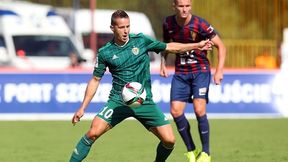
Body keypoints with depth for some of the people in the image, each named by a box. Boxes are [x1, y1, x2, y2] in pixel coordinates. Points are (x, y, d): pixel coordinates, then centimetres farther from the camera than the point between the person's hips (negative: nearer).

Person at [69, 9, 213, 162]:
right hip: (118, 101, -2)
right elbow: (95, 80, 6)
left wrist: (197, 46, 8)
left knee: (169, 140, -8)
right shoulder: (104, 53, -2)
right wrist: (82, 108, 2)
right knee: (93, 133, -21)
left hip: (145, 102, 2)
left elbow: (169, 47, 10)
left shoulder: (141, 41, 0)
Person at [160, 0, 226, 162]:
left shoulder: (200, 24, -17)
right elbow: (165, 44, 16)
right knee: (175, 111, -8)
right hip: (181, 72, 4)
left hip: (200, 71, -4)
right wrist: (163, 63, 0)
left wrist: (219, 70, -21)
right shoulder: (168, 23, -4)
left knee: (199, 109, -18)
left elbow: (221, 46, -11)